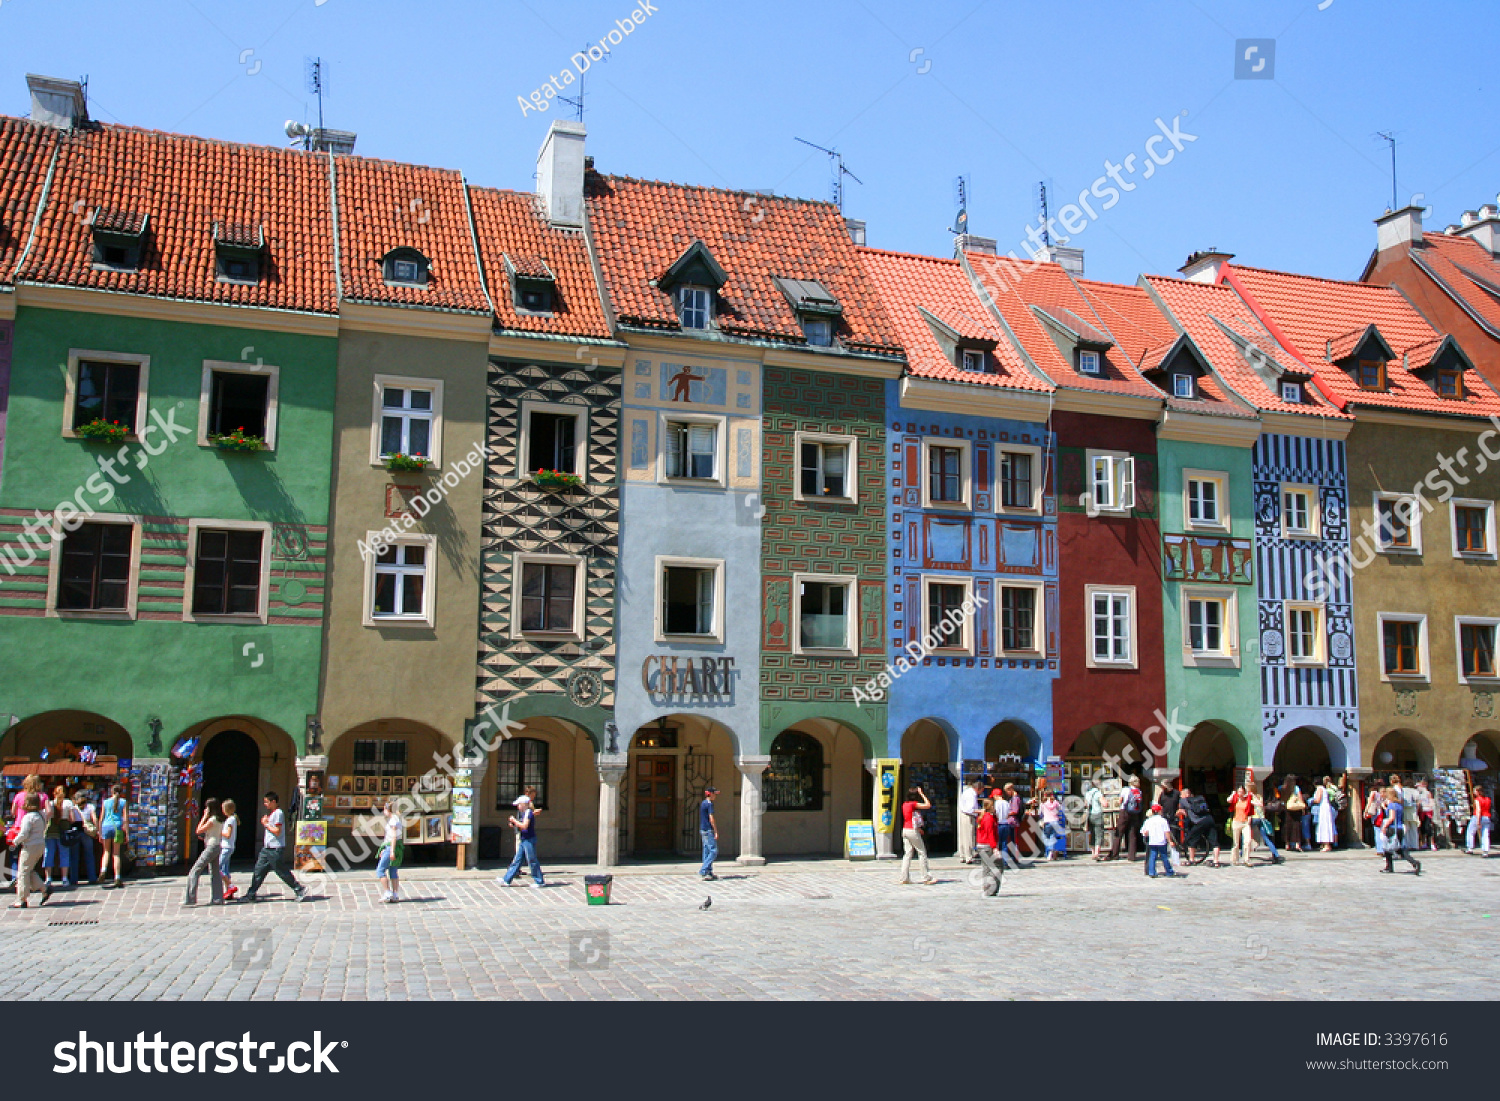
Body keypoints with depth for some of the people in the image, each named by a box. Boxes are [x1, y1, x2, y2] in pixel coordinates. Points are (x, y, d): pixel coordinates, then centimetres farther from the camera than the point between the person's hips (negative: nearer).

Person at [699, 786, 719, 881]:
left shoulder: (702, 804, 16)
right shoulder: (709, 804, -13)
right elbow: (711, 818, -18)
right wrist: (716, 831, -16)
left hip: (703, 830, 10)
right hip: (708, 830, -10)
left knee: (707, 851, 10)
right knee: (713, 851, -9)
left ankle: (709, 872, 12)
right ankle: (703, 871, -13)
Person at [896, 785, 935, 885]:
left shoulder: (905, 804, 10)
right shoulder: (914, 804, -14)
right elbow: (928, 805, -15)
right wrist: (922, 794, -7)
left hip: (905, 830, 8)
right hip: (912, 831, -8)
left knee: (907, 854, 9)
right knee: (922, 853, 1)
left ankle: (904, 878, 6)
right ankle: (926, 878, 3)